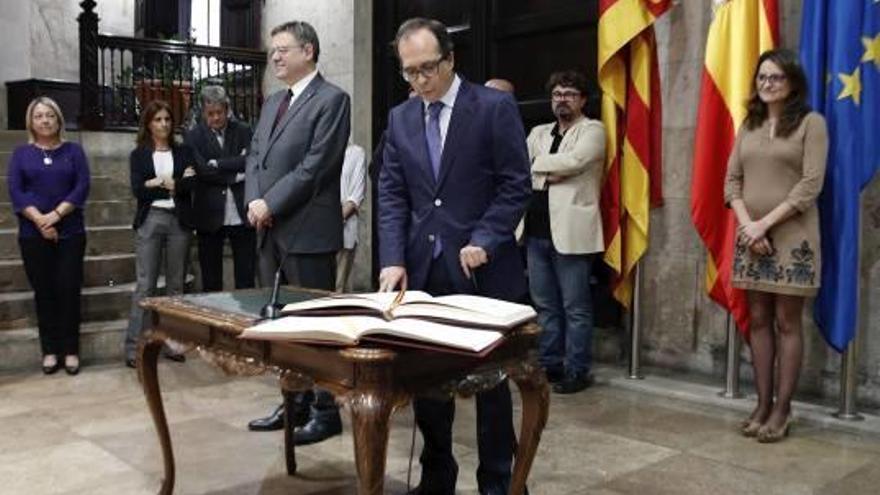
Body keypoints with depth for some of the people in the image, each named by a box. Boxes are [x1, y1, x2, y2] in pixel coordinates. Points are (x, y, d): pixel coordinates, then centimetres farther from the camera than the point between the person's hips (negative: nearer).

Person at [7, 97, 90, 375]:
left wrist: (56, 215, -14)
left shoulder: (73, 151, 8)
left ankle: (71, 350, 4)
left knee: (68, 290, -2)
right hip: (33, 235, 1)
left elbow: (82, 187, -3)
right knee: (43, 292, 4)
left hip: (70, 233, -1)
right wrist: (39, 220, -14)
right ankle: (50, 350, 10)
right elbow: (14, 190, -1)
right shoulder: (21, 154, 9)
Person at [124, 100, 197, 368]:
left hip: (179, 221, 2)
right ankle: (134, 347, -2)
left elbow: (190, 185, -4)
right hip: (150, 221, -2)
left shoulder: (184, 152, 11)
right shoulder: (138, 155, 8)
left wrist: (158, 183, -7)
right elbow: (138, 190, -5)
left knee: (176, 284, 5)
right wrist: (176, 183, -6)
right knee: (145, 284, -5)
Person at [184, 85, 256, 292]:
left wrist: (218, 164, -13)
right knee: (211, 281, 8)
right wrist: (235, 174, -11)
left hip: (241, 214, 1)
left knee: (246, 278, 4)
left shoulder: (243, 131, 7)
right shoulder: (194, 137, 3)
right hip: (210, 215, -1)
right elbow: (202, 170, -11)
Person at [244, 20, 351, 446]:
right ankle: (294, 401, 27)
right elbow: (254, 156, 15)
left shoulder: (331, 99, -7)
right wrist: (254, 202, -3)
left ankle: (326, 411, 12)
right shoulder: (273, 103, 19)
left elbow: (315, 165, -16)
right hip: (270, 230, 8)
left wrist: (270, 204, -14)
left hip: (307, 230, -8)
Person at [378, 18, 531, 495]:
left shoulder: (495, 107, -4)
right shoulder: (399, 119, 9)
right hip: (423, 269, 4)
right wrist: (394, 260, -7)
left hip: (482, 268, -4)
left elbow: (515, 185, -7)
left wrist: (483, 241, -17)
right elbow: (391, 195, 5)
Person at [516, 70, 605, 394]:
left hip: (570, 230, -6)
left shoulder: (592, 130, 1)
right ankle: (549, 364, 22)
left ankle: (577, 371, 8)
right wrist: (549, 174, -9)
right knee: (544, 305, 12)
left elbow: (573, 161, -18)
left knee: (575, 307, 0)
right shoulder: (538, 133, 19)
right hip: (536, 230, 6)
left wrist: (537, 164, -4)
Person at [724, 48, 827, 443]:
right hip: (750, 235, 5)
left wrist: (765, 223, -15)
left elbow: (811, 185, -10)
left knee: (787, 322, 0)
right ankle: (762, 404, 15)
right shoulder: (749, 125, 12)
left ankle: (782, 409, 7)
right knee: (758, 320, 7)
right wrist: (747, 223, -8)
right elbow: (732, 180, 8)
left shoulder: (811, 123, -2)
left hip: (792, 236, -5)